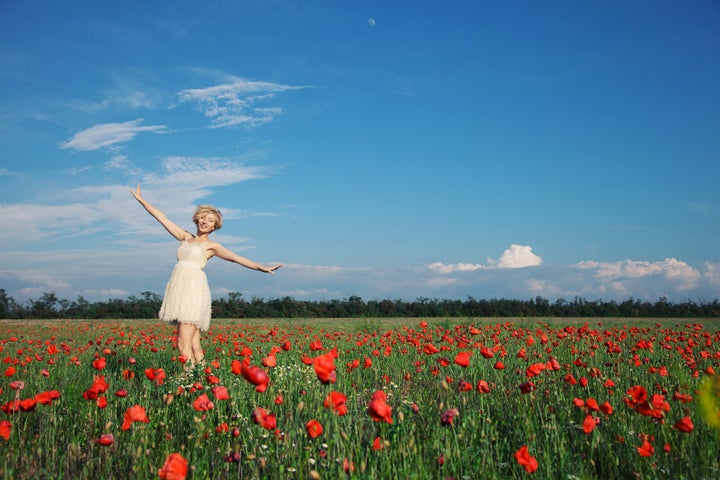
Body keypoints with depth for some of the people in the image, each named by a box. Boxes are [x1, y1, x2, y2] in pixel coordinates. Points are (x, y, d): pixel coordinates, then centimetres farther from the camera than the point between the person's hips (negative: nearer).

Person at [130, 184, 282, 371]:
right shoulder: (186, 237, 20)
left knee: (184, 345, -14)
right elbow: (162, 218, 24)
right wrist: (141, 199, 28)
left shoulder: (212, 246, 7)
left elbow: (236, 258, -3)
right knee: (194, 344, 3)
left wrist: (261, 267, -16)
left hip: (194, 290, -5)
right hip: (179, 291, 5)